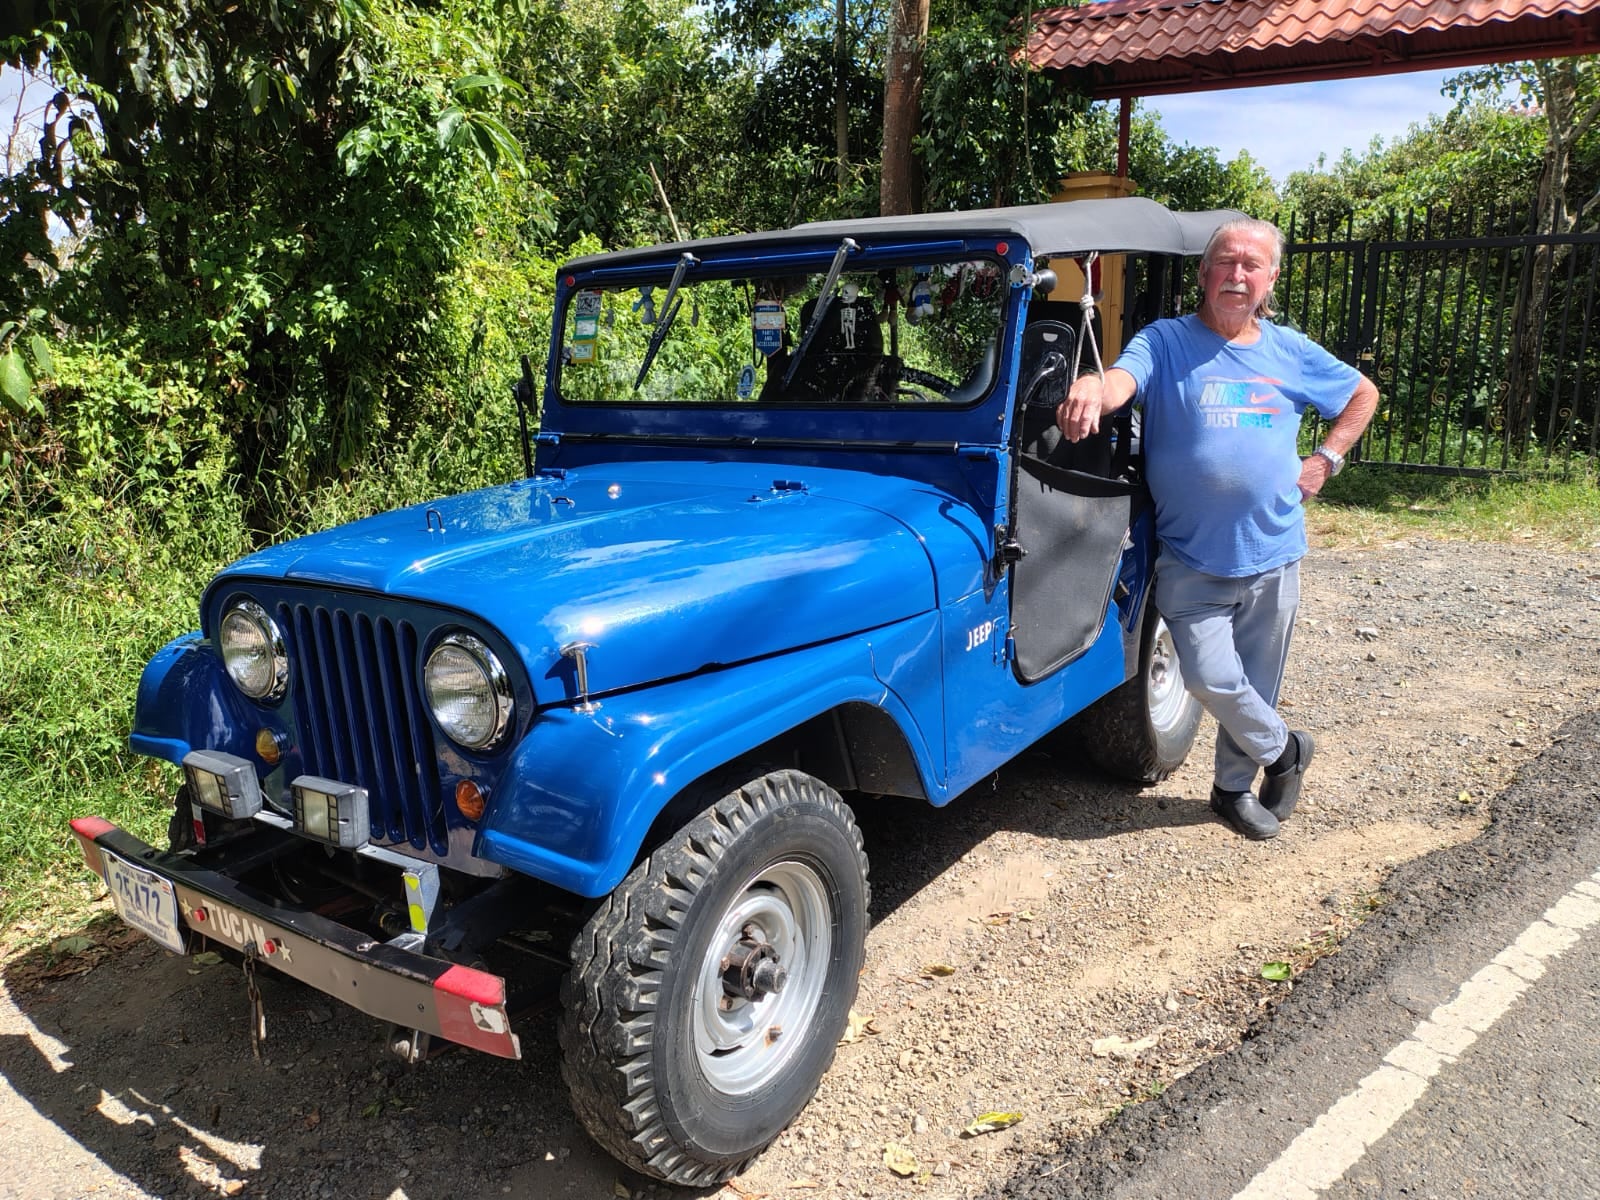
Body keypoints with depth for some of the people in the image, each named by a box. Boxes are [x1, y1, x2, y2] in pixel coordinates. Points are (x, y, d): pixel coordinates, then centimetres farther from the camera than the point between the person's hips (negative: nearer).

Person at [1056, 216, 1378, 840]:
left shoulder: (1290, 351, 6)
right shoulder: (1166, 341, -4)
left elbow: (1363, 394, 21)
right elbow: (1121, 380, -25)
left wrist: (1326, 459, 7)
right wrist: (1091, 388, -49)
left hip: (1271, 553, 3)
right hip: (1191, 557, -2)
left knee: (1254, 684, 11)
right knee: (1211, 678, -8)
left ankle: (1234, 787, 33)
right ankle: (1284, 749, 21)